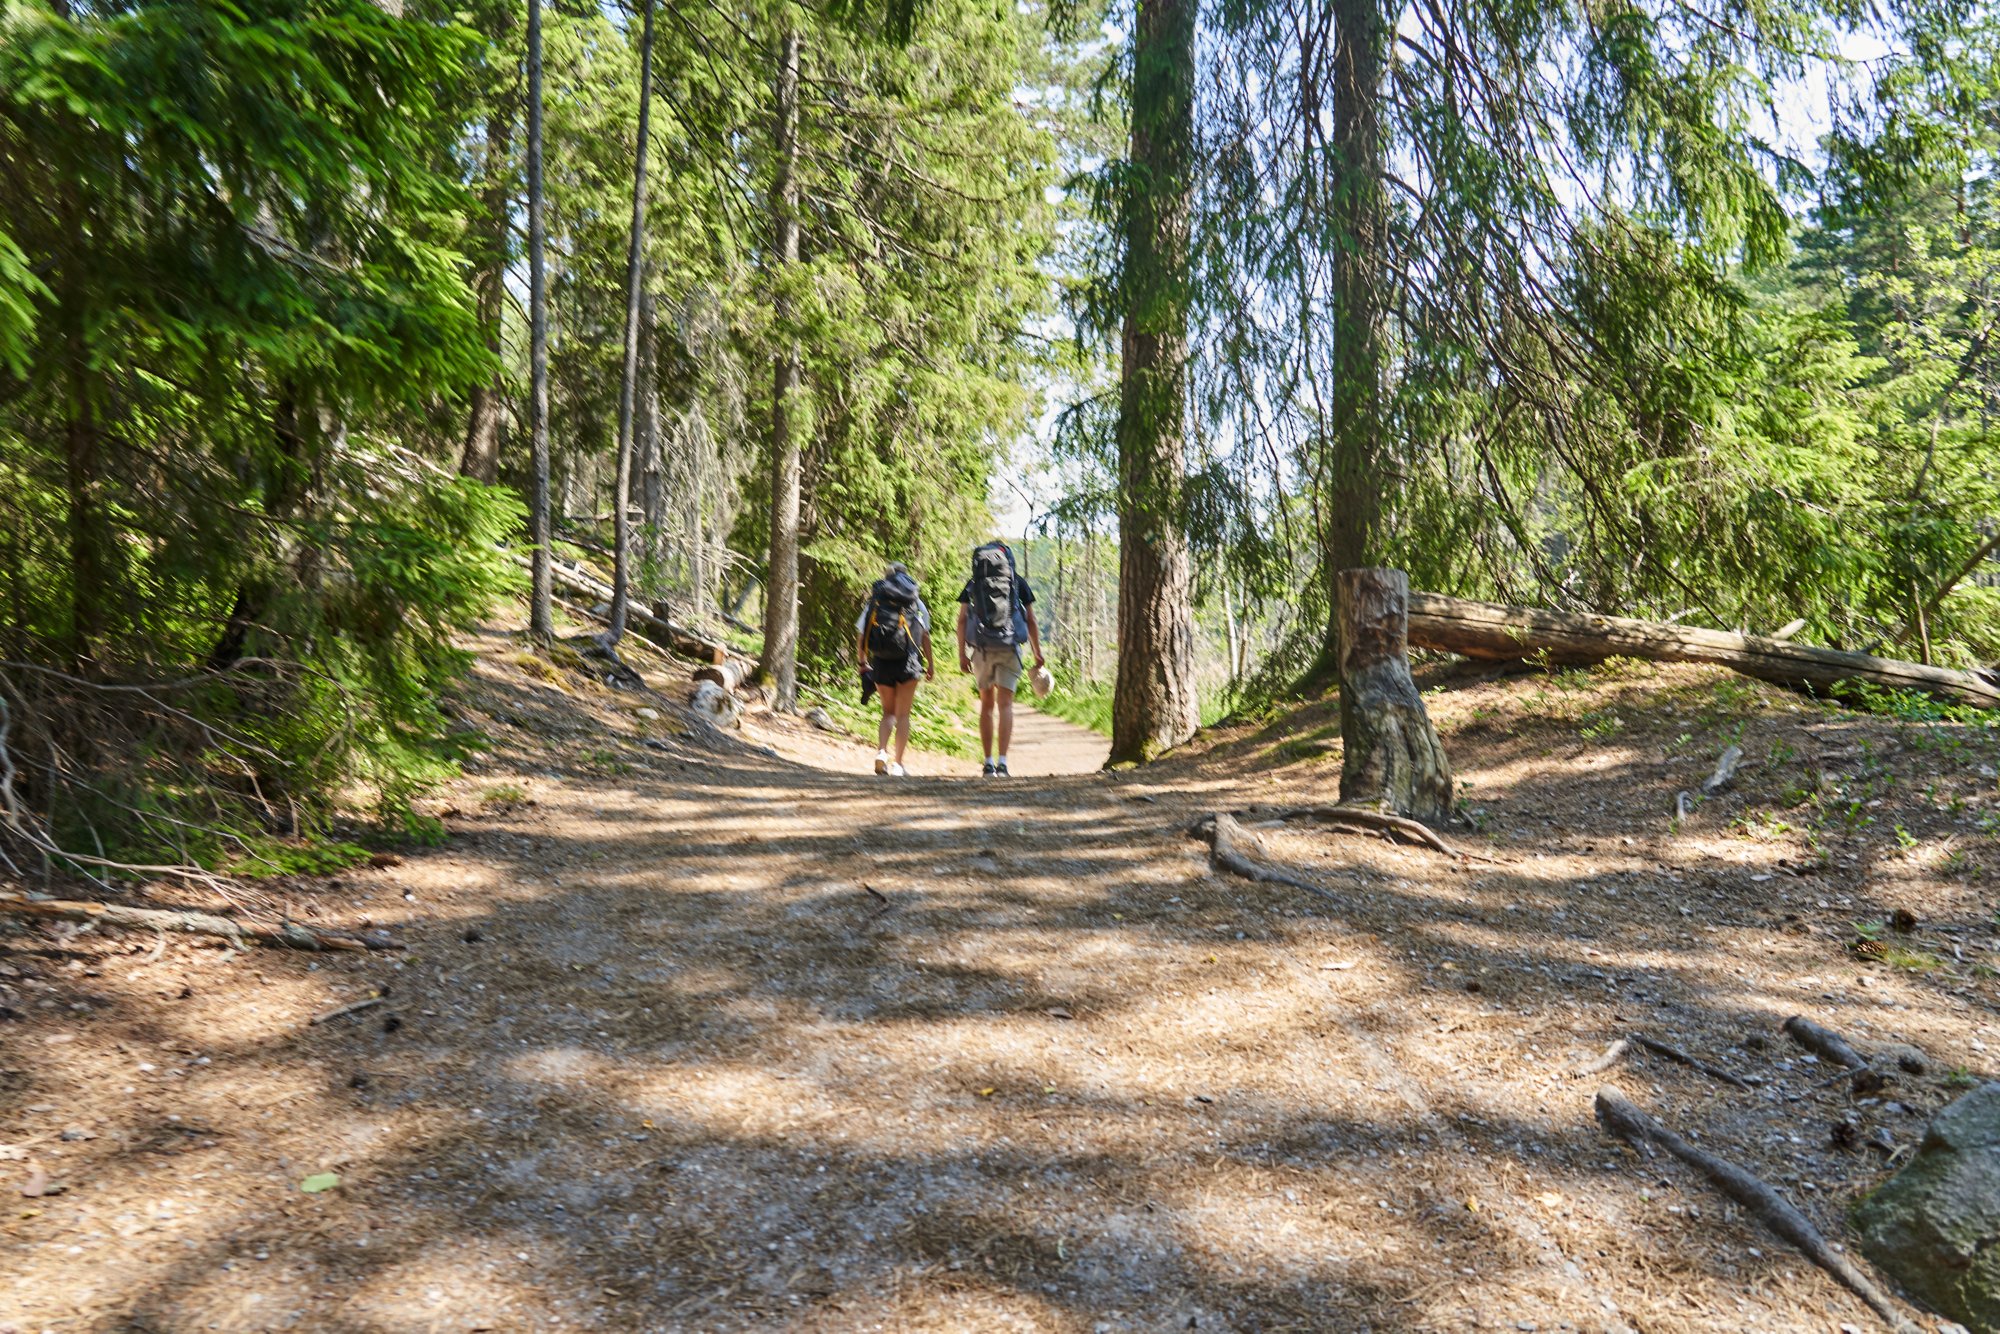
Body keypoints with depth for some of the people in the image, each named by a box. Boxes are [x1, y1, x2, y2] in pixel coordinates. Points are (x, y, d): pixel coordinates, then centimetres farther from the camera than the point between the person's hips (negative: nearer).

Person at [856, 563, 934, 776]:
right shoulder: (914, 600, 6)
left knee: (888, 712, 15)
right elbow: (925, 633, -2)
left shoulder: (874, 601, 10)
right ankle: (897, 764, 1)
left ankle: (881, 752, -7)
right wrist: (930, 662, 1)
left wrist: (862, 663, 12)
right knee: (902, 714, 5)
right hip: (907, 661, -2)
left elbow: (860, 633, 6)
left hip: (881, 662, 2)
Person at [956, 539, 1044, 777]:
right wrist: (1038, 653, 13)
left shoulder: (973, 583, 11)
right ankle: (1002, 762, -14)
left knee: (987, 704, 12)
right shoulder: (1018, 582, 9)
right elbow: (1031, 621, 7)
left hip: (981, 649, 1)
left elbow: (962, 620, 4)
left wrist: (962, 654, 6)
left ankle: (988, 763, 13)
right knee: (1005, 704, -3)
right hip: (1010, 648, -1)